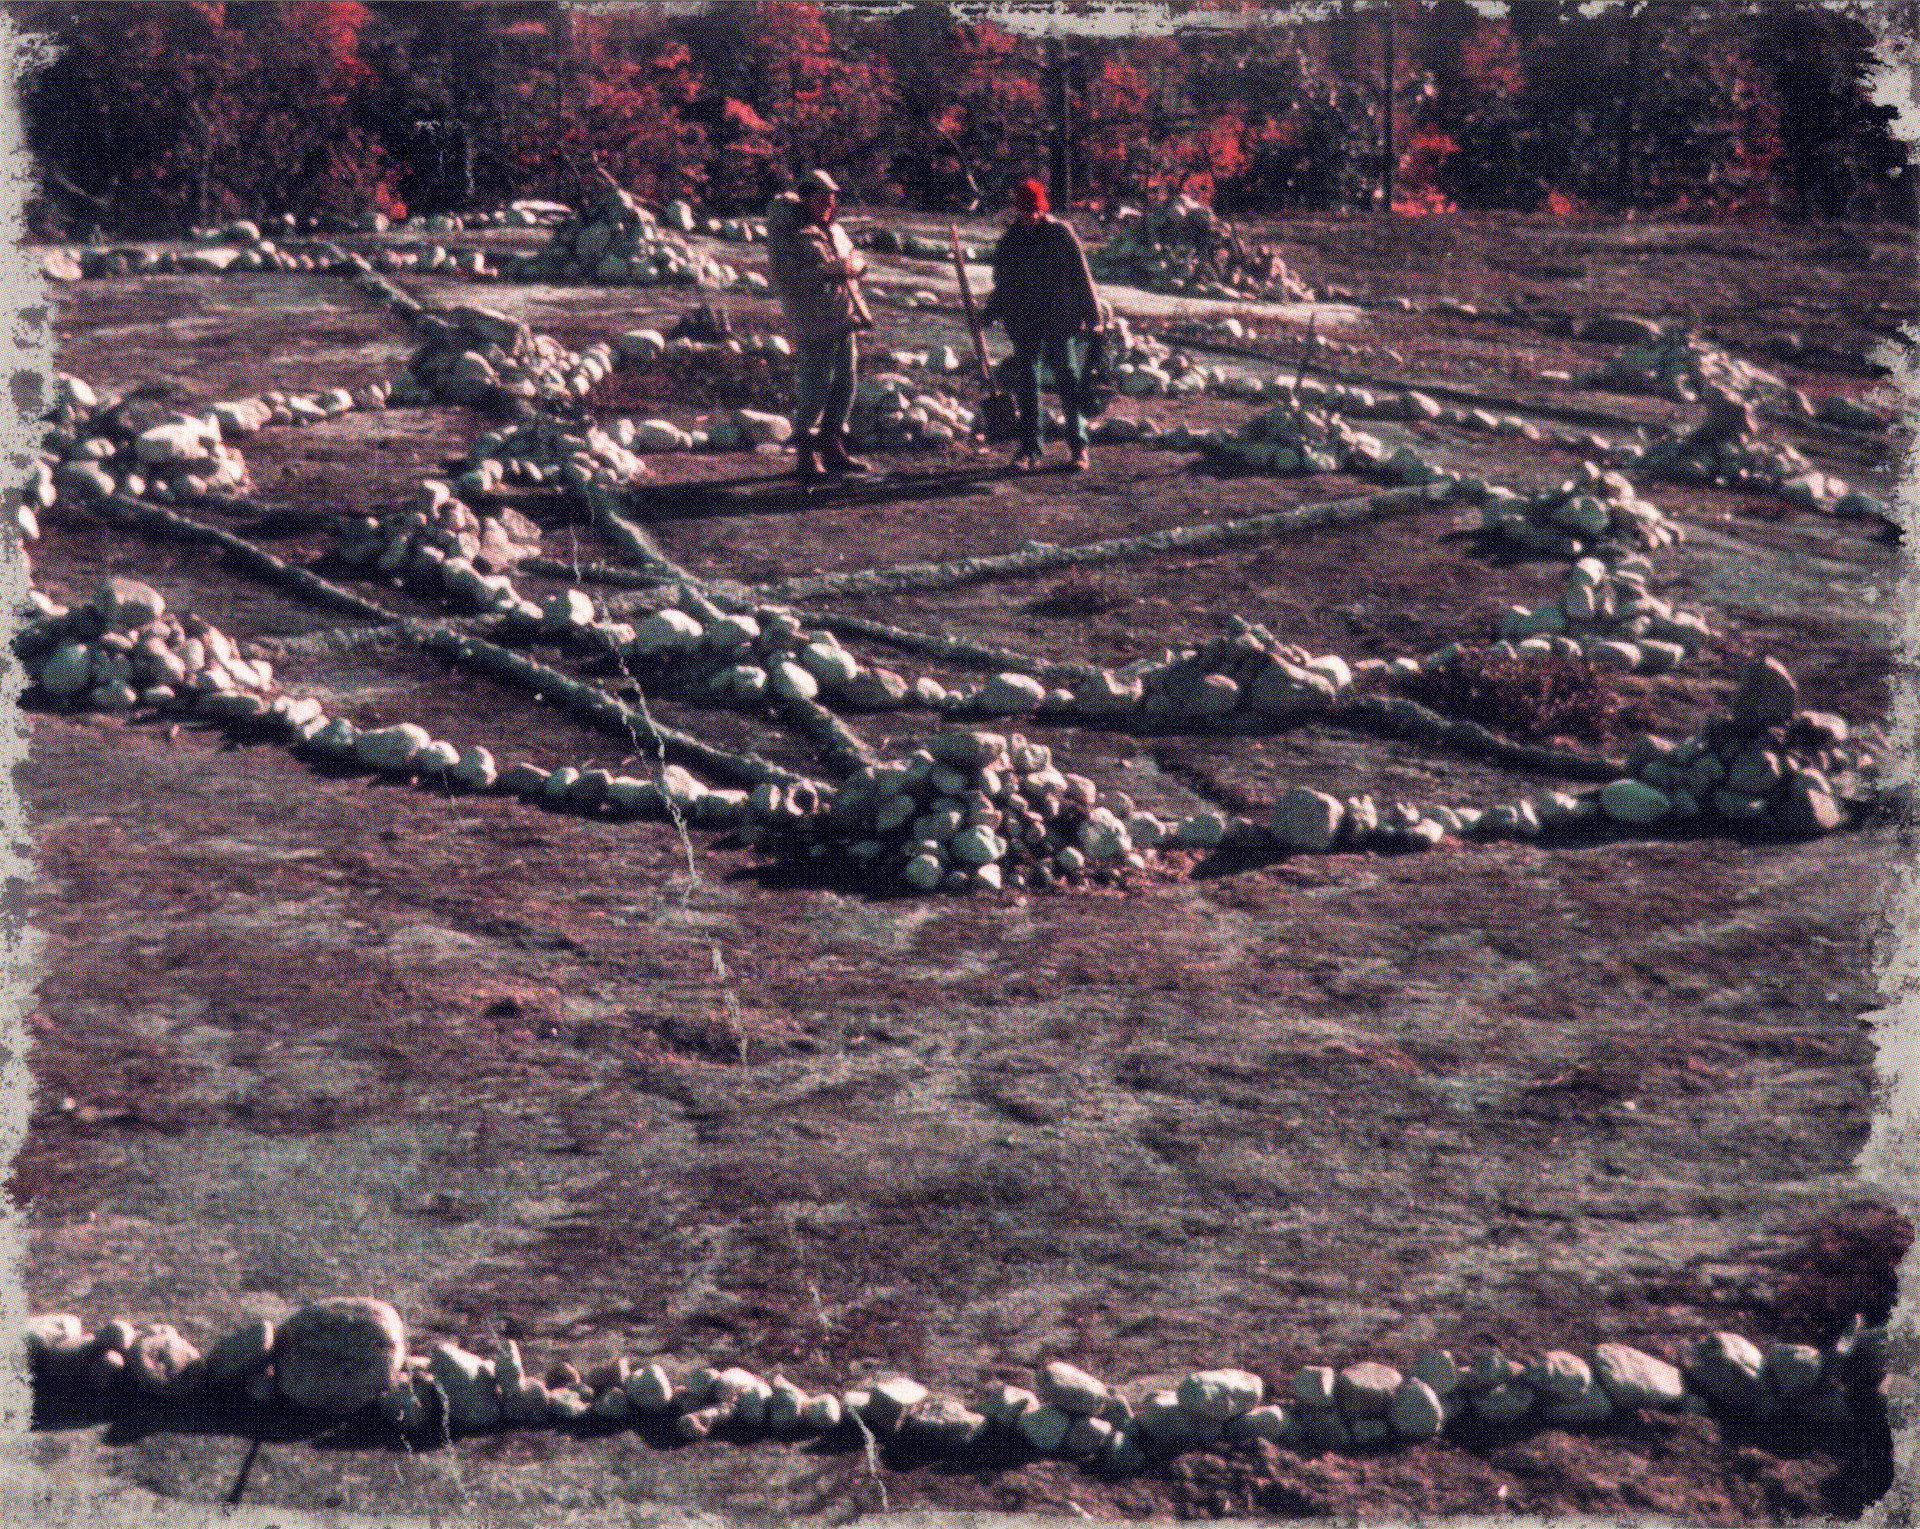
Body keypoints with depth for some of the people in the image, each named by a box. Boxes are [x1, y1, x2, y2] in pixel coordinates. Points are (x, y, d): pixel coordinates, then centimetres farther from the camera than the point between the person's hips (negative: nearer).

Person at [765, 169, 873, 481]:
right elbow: (786, 280, -17)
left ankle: (833, 449, 23)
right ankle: (807, 457, -3)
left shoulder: (834, 230, 17)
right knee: (813, 389, -9)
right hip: (813, 325, -8)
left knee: (844, 385, 12)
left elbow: (856, 258, 23)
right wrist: (823, 271, -24)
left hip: (844, 320, 9)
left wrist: (853, 266, -1)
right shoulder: (788, 236, -9)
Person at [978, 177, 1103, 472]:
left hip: (1059, 321, -3)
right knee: (1025, 384, 5)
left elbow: (1081, 277, 1)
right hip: (1023, 324, 4)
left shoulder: (1061, 234, -1)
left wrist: (1092, 318, 0)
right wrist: (987, 313, 8)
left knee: (1068, 380, -5)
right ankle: (1029, 447, 13)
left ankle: (1077, 445, 2)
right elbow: (1003, 287, 20)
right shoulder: (1008, 243, 9)